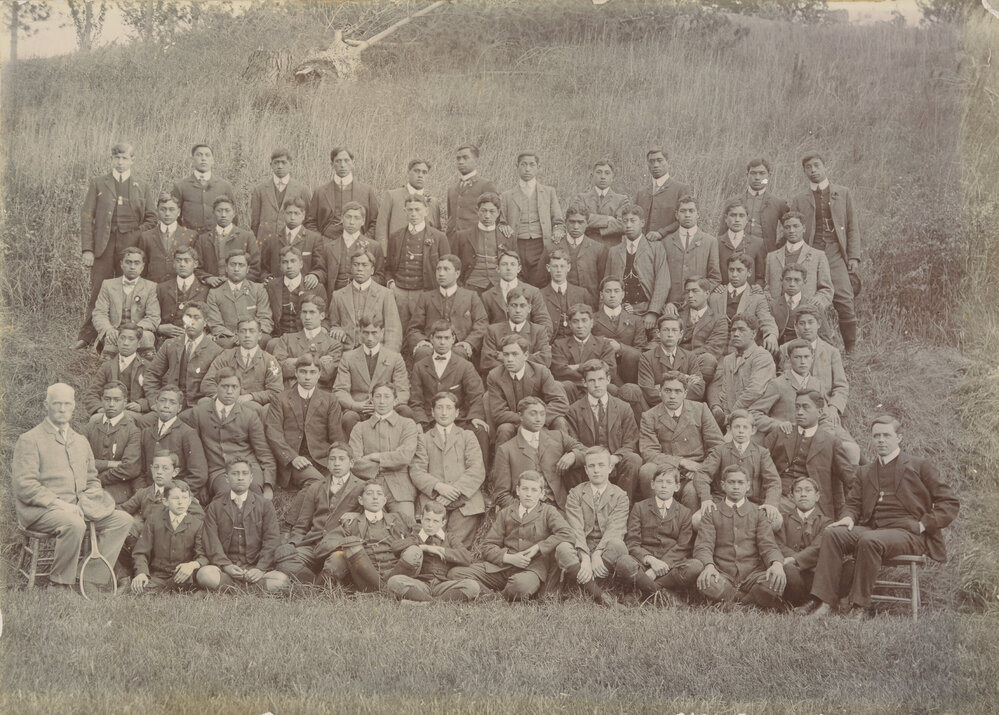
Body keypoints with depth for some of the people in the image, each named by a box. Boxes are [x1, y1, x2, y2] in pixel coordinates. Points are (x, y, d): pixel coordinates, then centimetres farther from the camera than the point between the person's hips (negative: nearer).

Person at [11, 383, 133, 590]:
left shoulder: (81, 442, 20)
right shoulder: (29, 440, -3)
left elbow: (92, 480, 25)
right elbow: (24, 486, -12)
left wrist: (90, 500, 1)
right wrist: (59, 503, -21)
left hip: (77, 506, 7)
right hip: (39, 511, -7)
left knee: (122, 520, -9)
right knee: (75, 524, -37)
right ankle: (60, 585, -20)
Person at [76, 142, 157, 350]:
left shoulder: (143, 189, 14)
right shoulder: (98, 184, 9)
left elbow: (152, 218, 14)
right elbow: (86, 217, 4)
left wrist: (137, 236, -3)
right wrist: (87, 249, -5)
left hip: (131, 245, 1)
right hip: (104, 244, -1)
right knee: (98, 291, -4)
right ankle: (86, 337, 3)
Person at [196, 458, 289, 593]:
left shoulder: (265, 505, 14)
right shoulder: (215, 507, 13)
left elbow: (272, 540, 3)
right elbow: (212, 542, 1)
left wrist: (260, 568, -14)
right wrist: (226, 565, -17)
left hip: (255, 568, 1)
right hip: (225, 568, -1)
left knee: (281, 580, -30)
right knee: (204, 575, -34)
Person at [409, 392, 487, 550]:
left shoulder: (468, 436, 23)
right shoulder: (424, 439, 22)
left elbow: (477, 470, 8)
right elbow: (416, 472, 7)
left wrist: (455, 490, -9)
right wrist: (438, 486, -12)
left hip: (465, 500, 0)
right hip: (432, 500, 0)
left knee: (457, 542, -24)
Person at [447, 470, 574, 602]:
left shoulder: (548, 512, 11)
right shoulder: (505, 513, 19)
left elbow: (566, 534, -7)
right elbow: (488, 547, 11)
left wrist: (537, 548, -11)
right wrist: (509, 558, -8)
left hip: (532, 568, -3)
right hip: (503, 565, 3)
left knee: (521, 585, -43)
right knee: (454, 574, -18)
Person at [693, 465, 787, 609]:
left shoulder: (758, 513, 17)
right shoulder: (711, 514, 14)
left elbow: (768, 545, 4)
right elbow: (703, 546, 0)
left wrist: (777, 564, -22)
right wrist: (709, 566, -25)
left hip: (752, 574, 1)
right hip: (723, 575, 0)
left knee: (776, 581, -35)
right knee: (707, 583, -37)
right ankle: (755, 602, -15)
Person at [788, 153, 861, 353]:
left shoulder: (842, 193, 14)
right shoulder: (799, 200, 14)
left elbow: (852, 227, 12)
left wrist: (854, 256, 2)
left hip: (836, 254, 0)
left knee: (845, 302, -10)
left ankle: (851, 350, 0)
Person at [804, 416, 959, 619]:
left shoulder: (919, 466, 9)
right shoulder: (865, 472, 24)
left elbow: (950, 502, 5)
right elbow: (854, 504, 23)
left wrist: (923, 525, -7)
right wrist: (849, 517, -2)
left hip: (906, 532, -5)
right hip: (871, 529, 5)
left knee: (869, 541, -37)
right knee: (831, 534, -23)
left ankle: (860, 607, -28)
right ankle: (824, 603, -29)